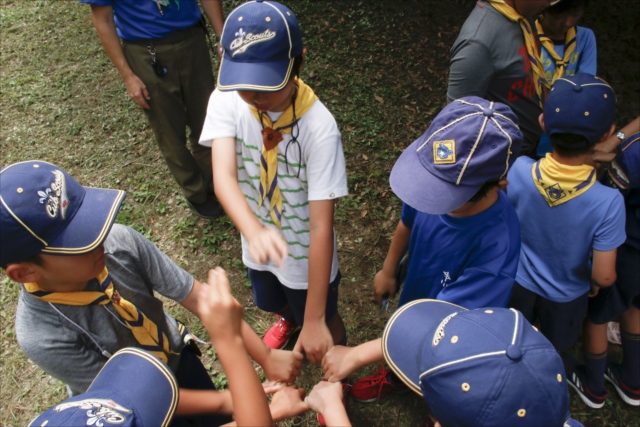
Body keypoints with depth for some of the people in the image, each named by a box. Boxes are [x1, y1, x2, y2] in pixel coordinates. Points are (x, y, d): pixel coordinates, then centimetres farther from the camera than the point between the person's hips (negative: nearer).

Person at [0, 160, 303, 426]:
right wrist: (226, 401, -20)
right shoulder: (42, 336, -36)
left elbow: (197, 297, -23)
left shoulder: (120, 241, -31)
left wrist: (265, 357, -22)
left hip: (180, 358, 3)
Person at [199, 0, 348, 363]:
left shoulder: (319, 127, -33)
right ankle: (288, 319, 71)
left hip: (307, 255, -4)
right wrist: (254, 232, -56)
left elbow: (322, 227, -33)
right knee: (272, 302, 33)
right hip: (259, 246, 4)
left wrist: (314, 320, -32)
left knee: (324, 324, 20)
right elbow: (224, 176, -34)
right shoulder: (226, 101, -21)